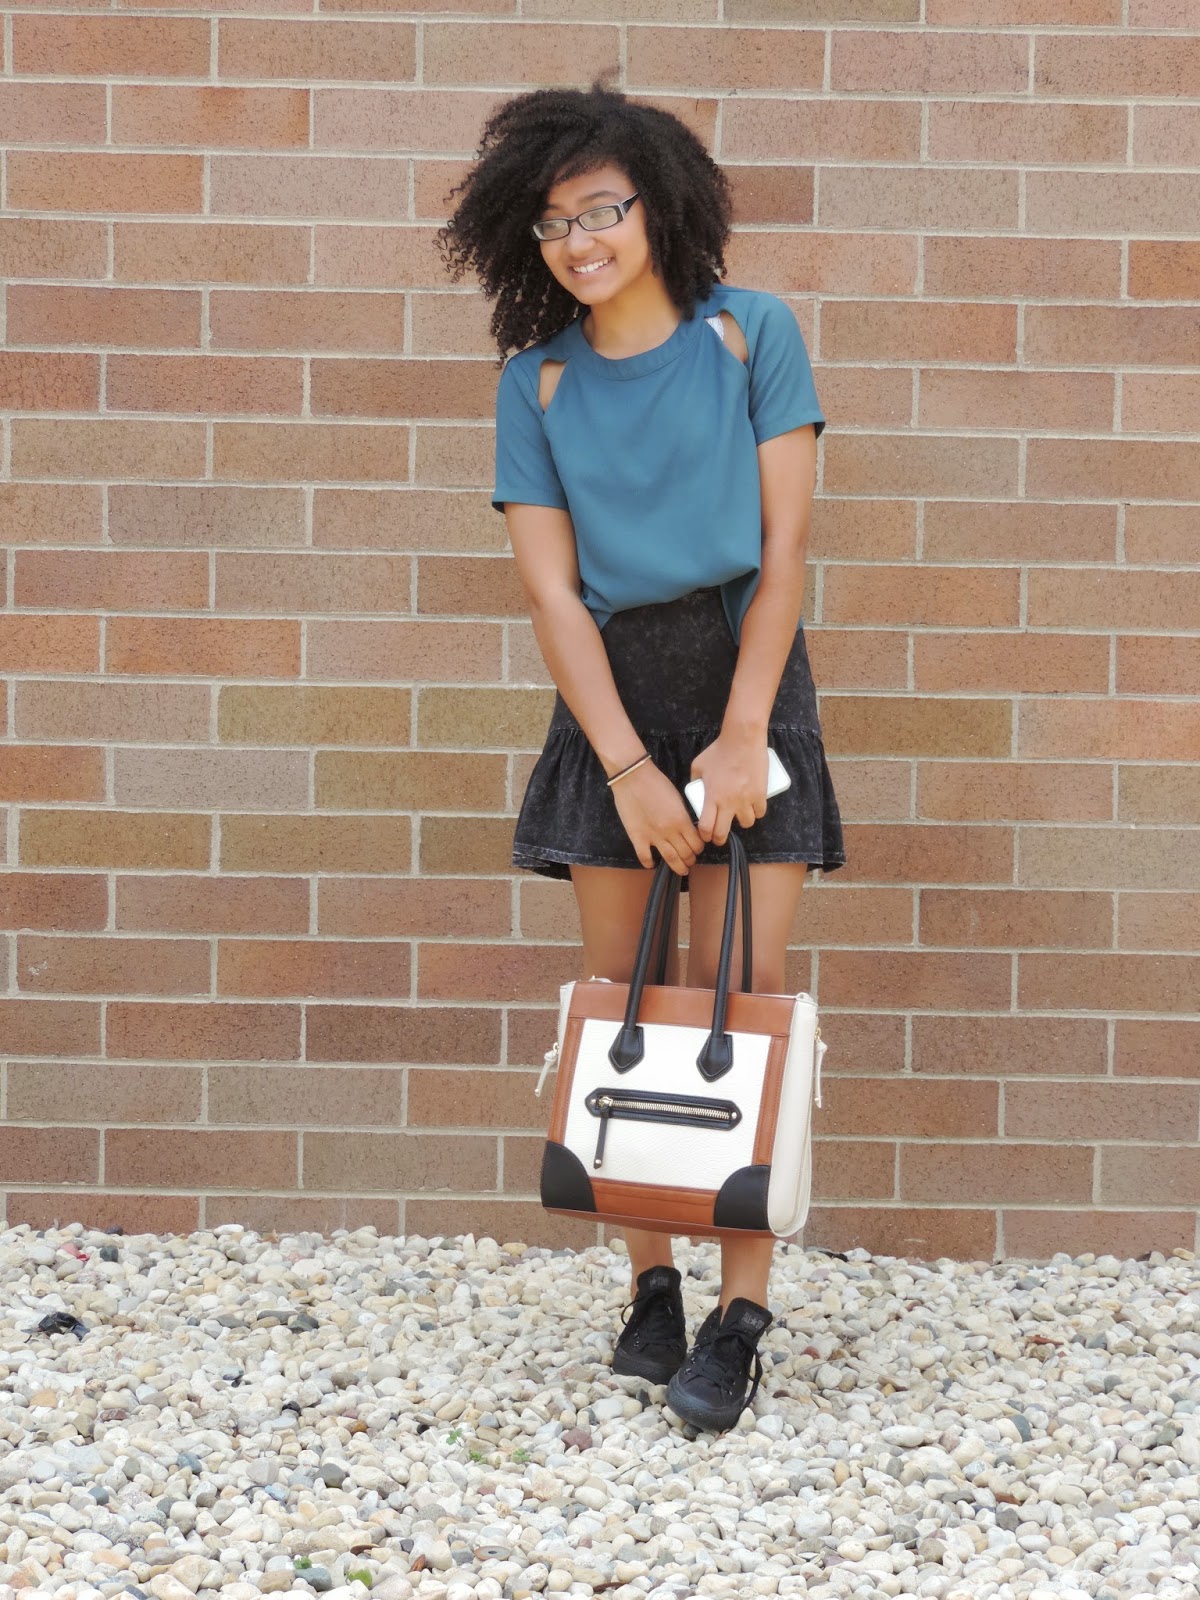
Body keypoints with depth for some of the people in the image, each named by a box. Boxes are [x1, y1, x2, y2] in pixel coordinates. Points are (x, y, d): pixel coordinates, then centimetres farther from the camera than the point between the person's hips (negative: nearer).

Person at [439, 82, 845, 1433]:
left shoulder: (749, 334, -1)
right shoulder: (538, 381, 3)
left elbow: (783, 547, -5)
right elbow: (552, 591, -2)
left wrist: (740, 739, -13)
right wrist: (628, 769, -12)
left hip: (745, 675, -2)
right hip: (608, 694, 2)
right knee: (624, 1001, 4)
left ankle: (743, 1311, -1)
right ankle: (650, 1282, 16)